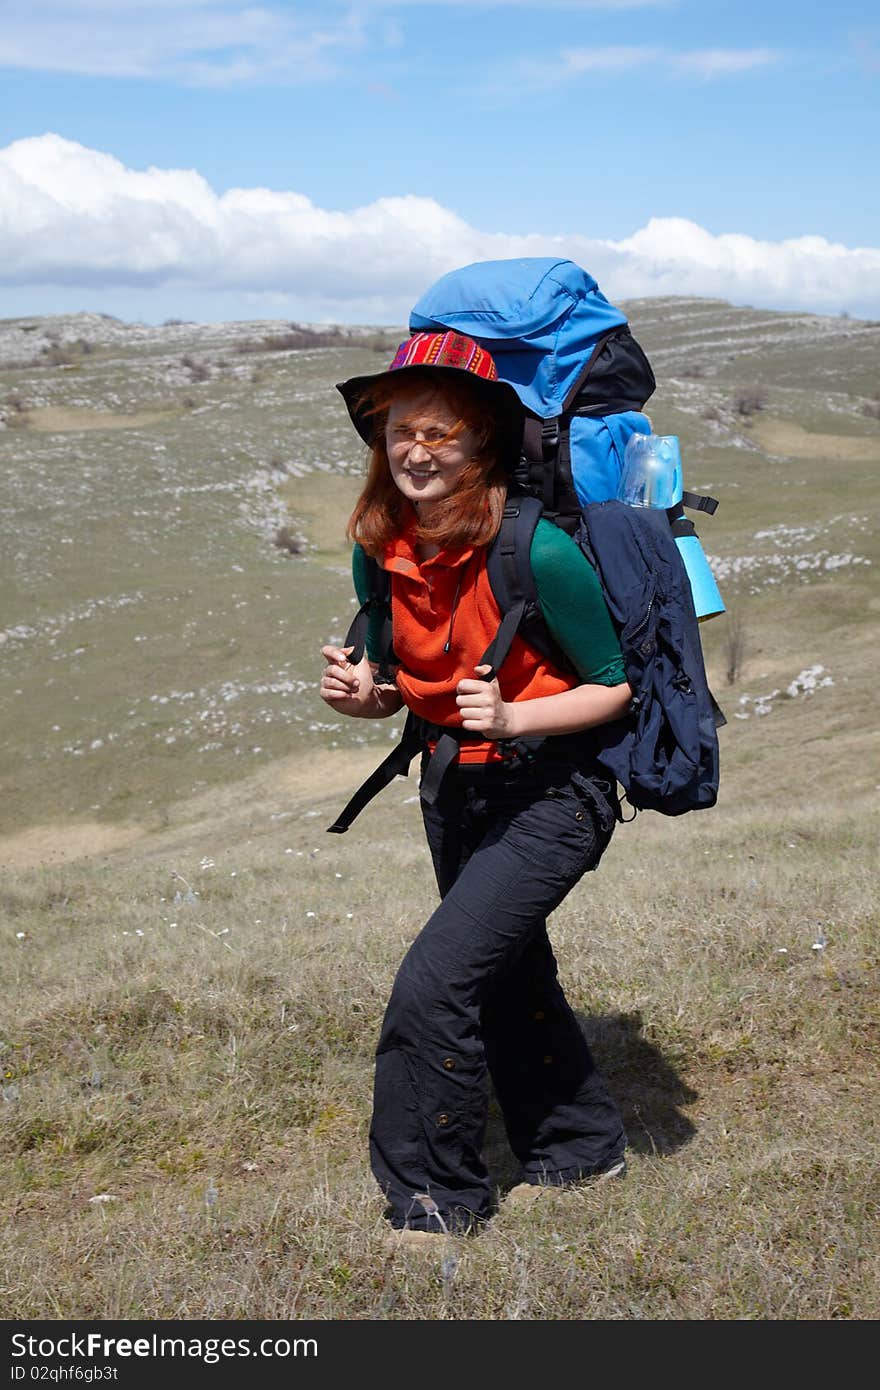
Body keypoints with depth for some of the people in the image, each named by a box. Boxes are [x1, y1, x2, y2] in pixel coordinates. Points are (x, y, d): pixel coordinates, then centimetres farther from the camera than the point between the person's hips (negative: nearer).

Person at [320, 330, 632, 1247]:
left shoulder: (536, 552, -23)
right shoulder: (380, 551, -4)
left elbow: (616, 688, -14)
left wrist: (510, 717, -29)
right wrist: (362, 693, -14)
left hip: (551, 795, -7)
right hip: (451, 788, 8)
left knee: (435, 983, -17)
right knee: (511, 982, 21)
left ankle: (434, 1204, 3)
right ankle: (580, 1151, 44)